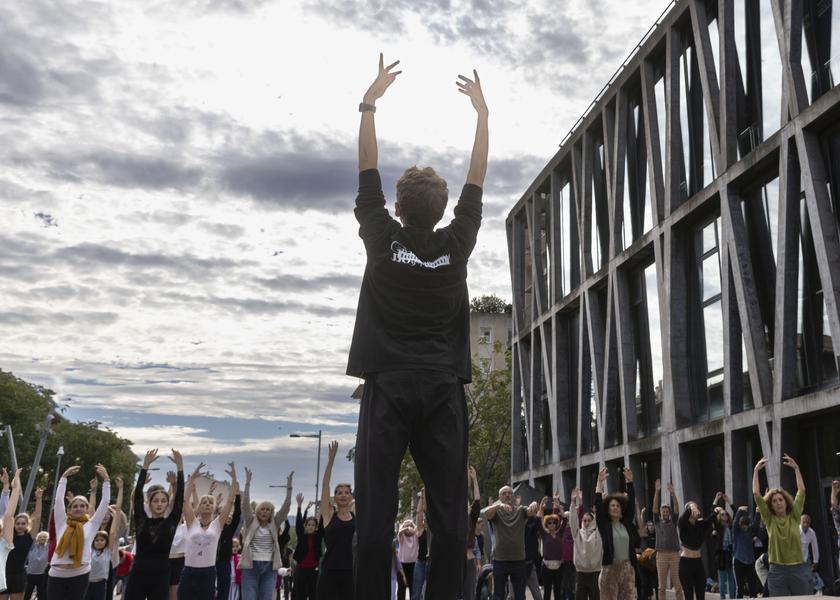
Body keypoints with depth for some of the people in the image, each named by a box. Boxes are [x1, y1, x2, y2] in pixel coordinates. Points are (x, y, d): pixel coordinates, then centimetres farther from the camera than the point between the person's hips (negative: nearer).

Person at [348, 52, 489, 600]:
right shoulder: (457, 244, 5)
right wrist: (482, 111, 24)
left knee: (376, 512, -5)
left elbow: (367, 170, 11)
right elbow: (478, 178, 15)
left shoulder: (384, 239, 2)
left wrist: (370, 103, 18)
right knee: (450, 514, 0)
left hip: (389, 387, -1)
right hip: (442, 389, 1)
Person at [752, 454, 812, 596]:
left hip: (798, 569, 1)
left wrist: (796, 468, -1)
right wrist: (756, 471, -4)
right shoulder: (769, 519, 3)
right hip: (777, 571, 0)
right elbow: (756, 494, -5)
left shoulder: (794, 517, 5)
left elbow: (802, 491, -1)